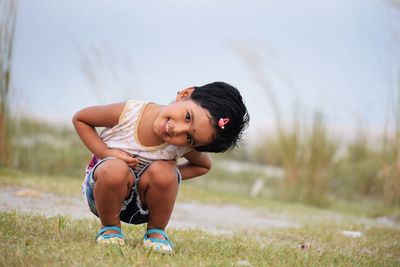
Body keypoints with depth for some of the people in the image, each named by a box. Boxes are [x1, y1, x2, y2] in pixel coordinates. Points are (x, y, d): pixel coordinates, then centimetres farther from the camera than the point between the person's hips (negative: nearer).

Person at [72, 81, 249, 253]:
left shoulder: (184, 146, -19)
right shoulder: (128, 112, -25)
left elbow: (203, 165, 6)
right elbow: (80, 119, -8)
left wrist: (172, 176, -13)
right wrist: (106, 153, -22)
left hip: (142, 207, 2)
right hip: (103, 196, -1)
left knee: (161, 171, -31)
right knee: (116, 169, -37)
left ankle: (156, 231, -4)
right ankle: (110, 228, -8)